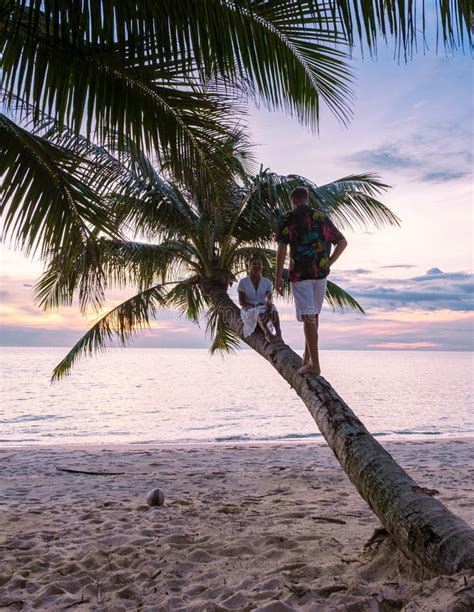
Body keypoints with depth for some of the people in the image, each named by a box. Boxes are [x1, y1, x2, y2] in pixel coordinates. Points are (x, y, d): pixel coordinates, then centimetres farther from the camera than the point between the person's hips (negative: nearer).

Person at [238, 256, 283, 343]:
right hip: (249, 311, -2)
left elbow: (269, 297, -10)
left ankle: (278, 332, -55)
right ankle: (267, 332, -65)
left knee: (272, 308, -33)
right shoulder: (243, 282, -2)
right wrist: (254, 306, -22)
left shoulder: (267, 282, 5)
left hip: (263, 308, 2)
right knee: (259, 312, -38)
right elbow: (241, 302, -6)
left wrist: (269, 303, -34)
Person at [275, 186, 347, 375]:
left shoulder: (287, 219, 1)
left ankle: (314, 364, -11)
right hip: (321, 272, 4)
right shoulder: (322, 217, 13)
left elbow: (282, 249, -7)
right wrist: (328, 263, 14)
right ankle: (307, 357, 29)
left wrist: (278, 277, -4)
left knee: (308, 316, -7)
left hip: (300, 273, -4)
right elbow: (342, 242, 12)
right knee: (314, 314, 17)